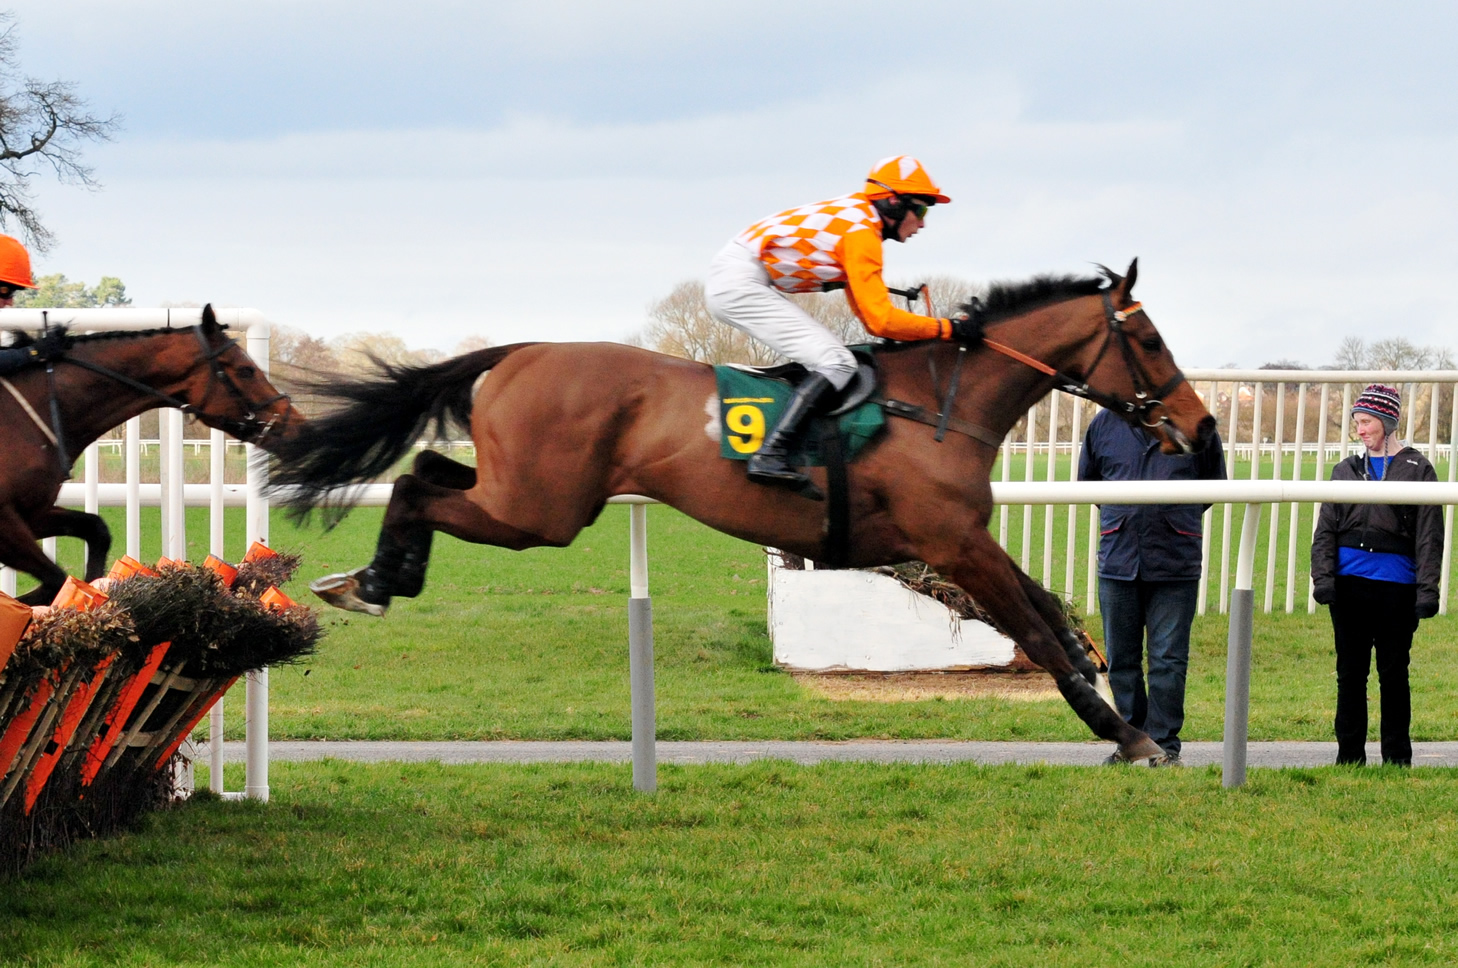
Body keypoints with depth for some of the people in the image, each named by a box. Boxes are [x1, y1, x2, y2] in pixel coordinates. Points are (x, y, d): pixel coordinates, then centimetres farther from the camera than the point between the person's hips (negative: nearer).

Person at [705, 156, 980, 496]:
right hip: (742, 284, -10)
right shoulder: (861, 231, -12)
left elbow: (870, 316, 21)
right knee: (836, 363, -15)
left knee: (825, 358, 18)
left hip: (729, 281, 10)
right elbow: (880, 320, -16)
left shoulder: (854, 217, 17)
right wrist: (948, 329, -10)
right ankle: (771, 455, -26)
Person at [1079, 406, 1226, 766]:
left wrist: (1180, 519, 9)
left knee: (1169, 660, -2)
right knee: (1121, 659, 9)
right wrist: (1119, 518, 12)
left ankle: (1165, 744, 7)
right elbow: (1087, 480, 20)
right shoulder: (1105, 423, 5)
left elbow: (1213, 482, 15)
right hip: (1118, 561, 2)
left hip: (1175, 564, -2)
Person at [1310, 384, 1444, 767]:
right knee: (1350, 671, 5)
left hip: (1396, 584, -3)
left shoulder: (1417, 469, 2)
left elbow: (1429, 535, -1)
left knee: (1393, 672, 4)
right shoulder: (1347, 470, 11)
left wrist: (1427, 589, -7)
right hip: (1350, 581, 3)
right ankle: (1349, 756, 12)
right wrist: (1323, 577, -4)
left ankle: (1397, 759, 12)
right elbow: (1326, 529, 10)